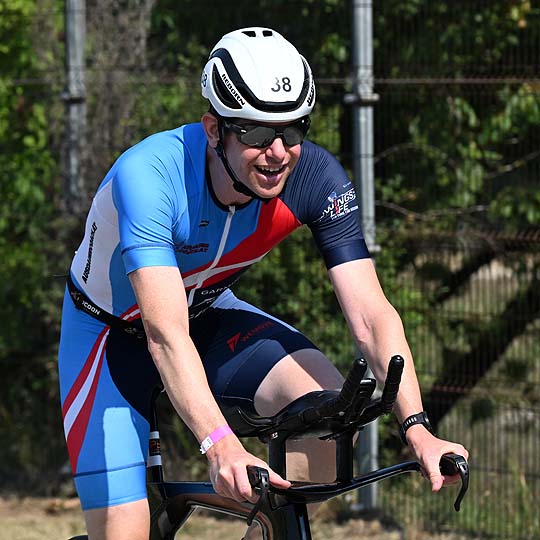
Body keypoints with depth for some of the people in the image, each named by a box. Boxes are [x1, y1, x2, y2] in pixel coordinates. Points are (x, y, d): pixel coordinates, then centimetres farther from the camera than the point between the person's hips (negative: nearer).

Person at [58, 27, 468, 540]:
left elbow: (370, 313, -28)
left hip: (208, 313, 3)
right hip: (113, 329, -3)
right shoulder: (148, 174, -36)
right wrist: (220, 445, -59)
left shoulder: (315, 177, -24)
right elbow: (165, 332, -45)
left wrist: (417, 428, -43)